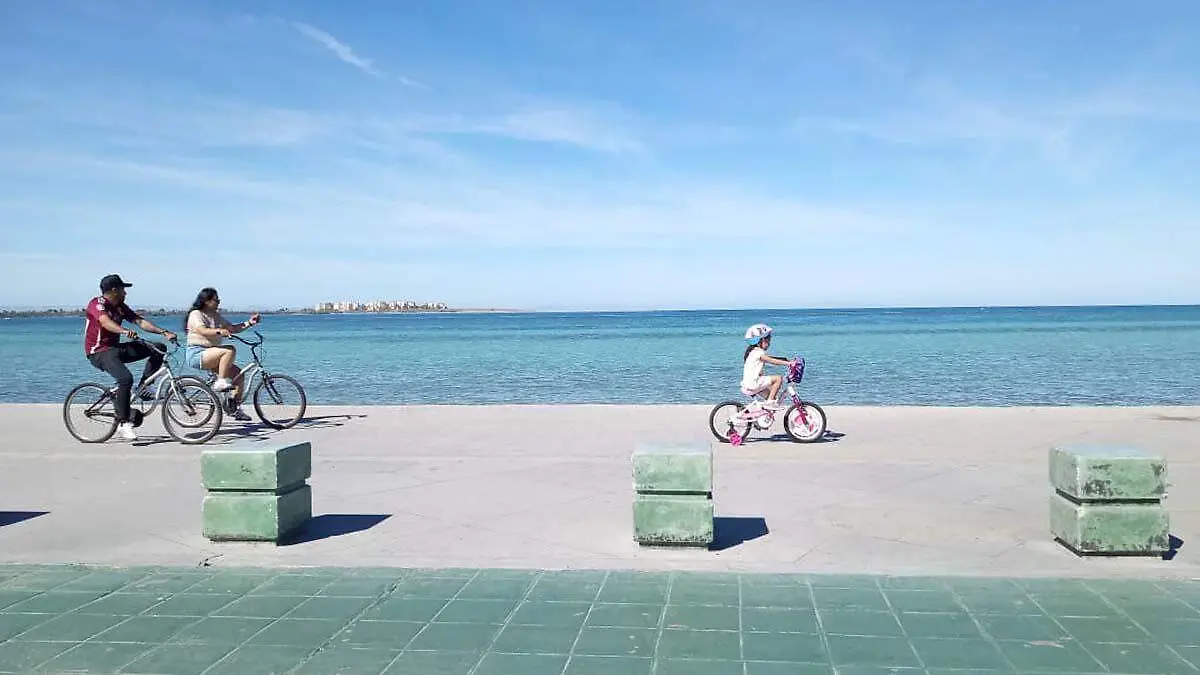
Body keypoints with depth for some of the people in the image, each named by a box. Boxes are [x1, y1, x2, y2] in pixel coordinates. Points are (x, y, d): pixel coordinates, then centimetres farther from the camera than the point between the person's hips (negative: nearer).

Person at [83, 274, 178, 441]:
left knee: (157, 349, -7)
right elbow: (105, 322, -33)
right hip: (99, 352, -8)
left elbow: (140, 321, 3)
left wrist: (164, 332, -10)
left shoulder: (120, 307, 11)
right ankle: (123, 423, -23)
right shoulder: (97, 304, -12)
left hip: (115, 348, 8)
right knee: (126, 378, -31)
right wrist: (125, 331, -53)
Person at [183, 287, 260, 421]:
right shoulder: (196, 314, -7)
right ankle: (220, 382, -26)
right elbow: (202, 331, -26)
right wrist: (219, 331, -41)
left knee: (238, 373, -2)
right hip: (197, 354, -9)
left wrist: (249, 323, 3)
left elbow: (233, 328, 15)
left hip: (210, 356, 9)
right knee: (230, 350, -30)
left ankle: (235, 408, 2)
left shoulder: (216, 316, 17)